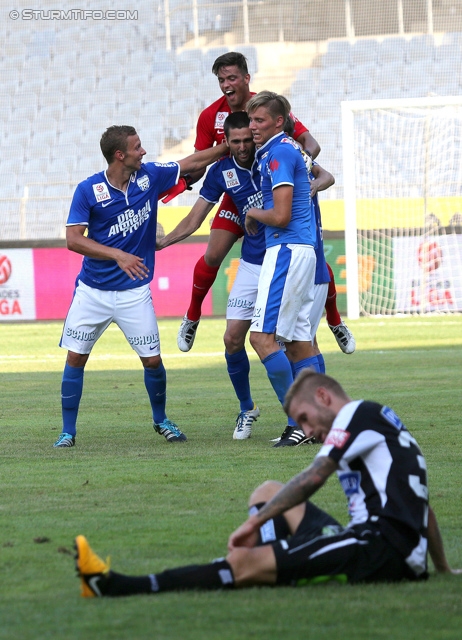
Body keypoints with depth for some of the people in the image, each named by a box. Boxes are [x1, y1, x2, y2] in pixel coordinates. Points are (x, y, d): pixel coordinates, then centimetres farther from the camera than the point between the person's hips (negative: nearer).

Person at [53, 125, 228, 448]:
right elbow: (73, 239, -14)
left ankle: (161, 420, 24)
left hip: (134, 291, 2)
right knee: (75, 357, -2)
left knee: (152, 359, -1)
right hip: (93, 290, -1)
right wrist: (117, 255, -24)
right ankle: (68, 432, 8)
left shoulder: (149, 176, -2)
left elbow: (193, 162, 12)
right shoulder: (88, 190, -10)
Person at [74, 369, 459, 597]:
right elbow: (421, 505, 30)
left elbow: (312, 480, -9)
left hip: (384, 547, -10)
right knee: (268, 492, 19)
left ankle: (117, 587, -25)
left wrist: (255, 521, -5)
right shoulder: (384, 423, 28)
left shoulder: (359, 414, 0)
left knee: (245, 564, -20)